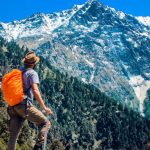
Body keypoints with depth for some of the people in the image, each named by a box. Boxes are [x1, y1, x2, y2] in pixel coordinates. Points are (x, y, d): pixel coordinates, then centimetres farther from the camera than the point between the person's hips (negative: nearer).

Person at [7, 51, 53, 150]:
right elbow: (35, 91, -17)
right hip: (25, 106, -7)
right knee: (45, 123, 2)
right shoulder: (32, 73, -5)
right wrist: (44, 107, -17)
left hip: (14, 107, 7)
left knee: (13, 135, 11)